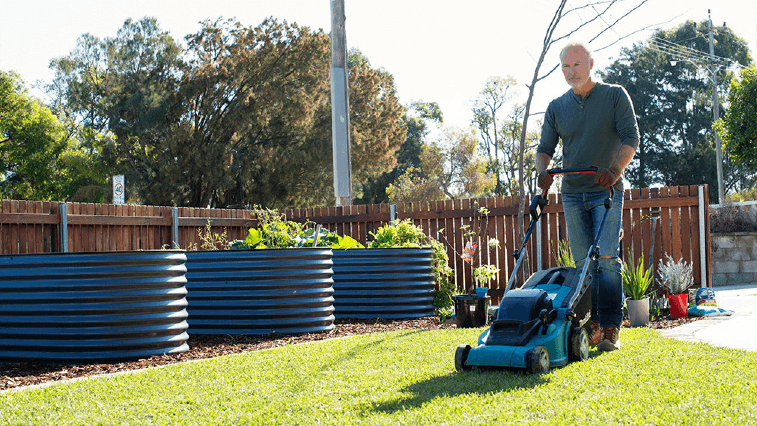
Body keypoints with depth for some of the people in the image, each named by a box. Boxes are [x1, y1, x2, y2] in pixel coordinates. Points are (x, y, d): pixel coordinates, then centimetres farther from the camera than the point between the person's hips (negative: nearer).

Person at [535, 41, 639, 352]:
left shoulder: (615, 96, 2)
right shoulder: (556, 108, 11)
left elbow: (630, 138, -6)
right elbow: (545, 148, 9)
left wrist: (615, 169, -23)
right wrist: (543, 171, -13)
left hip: (606, 191, -3)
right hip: (572, 194, 3)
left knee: (607, 258, -12)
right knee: (583, 263, 3)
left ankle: (610, 329, -11)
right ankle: (591, 326, 9)